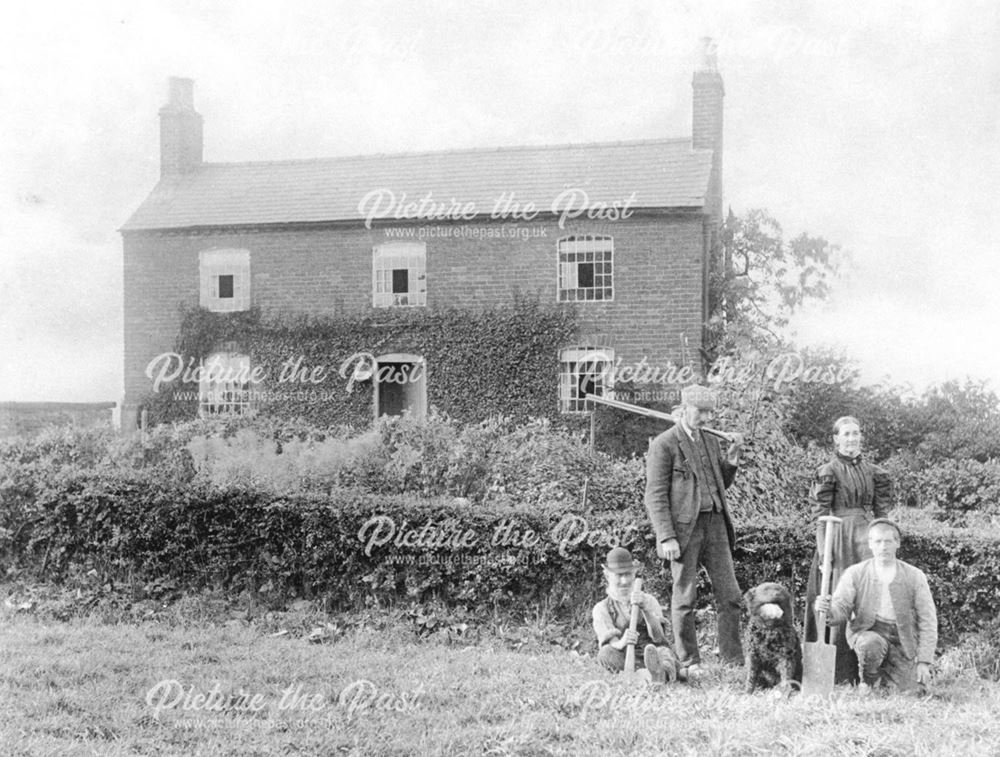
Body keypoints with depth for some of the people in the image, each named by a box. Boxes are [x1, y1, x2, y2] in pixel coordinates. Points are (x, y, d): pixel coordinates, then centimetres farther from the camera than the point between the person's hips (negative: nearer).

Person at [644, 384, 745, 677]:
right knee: (685, 599, 2)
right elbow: (655, 496, -10)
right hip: (684, 527, -6)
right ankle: (689, 662, 11)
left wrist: (732, 458, 6)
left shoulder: (711, 441, 16)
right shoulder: (663, 445, -6)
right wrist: (666, 537, -17)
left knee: (730, 596, 4)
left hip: (715, 523, 6)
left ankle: (734, 659, 11)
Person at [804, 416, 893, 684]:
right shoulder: (829, 472, -2)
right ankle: (841, 673, 0)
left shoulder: (872, 471, 12)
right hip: (840, 537, -5)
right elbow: (821, 515, -5)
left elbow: (880, 510, 14)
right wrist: (823, 550, -12)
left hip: (867, 536, 5)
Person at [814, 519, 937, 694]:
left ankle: (884, 672, 24)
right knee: (872, 644, -36)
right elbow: (840, 610, -8)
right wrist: (827, 609, -34)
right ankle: (867, 682, -3)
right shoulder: (855, 573, -2)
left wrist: (924, 661, -8)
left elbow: (927, 621, -1)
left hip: (902, 640, 2)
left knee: (913, 692, -10)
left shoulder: (914, 576, -1)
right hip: (867, 633, -2)